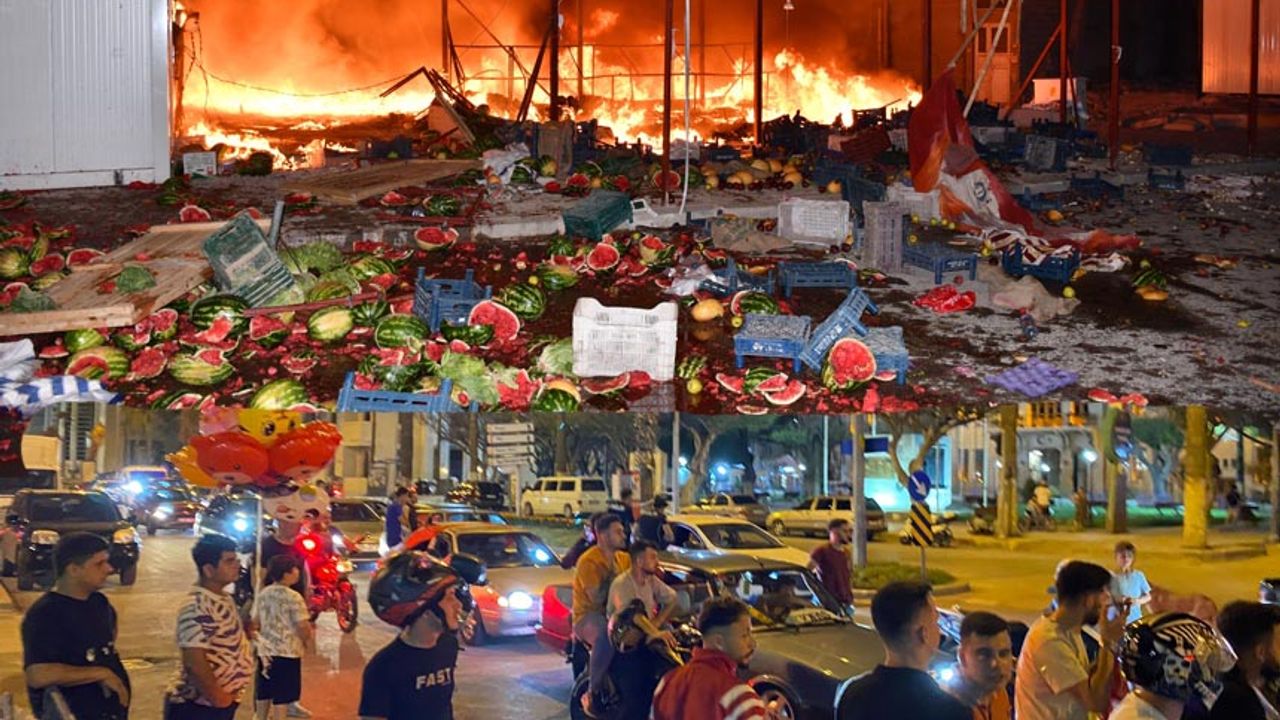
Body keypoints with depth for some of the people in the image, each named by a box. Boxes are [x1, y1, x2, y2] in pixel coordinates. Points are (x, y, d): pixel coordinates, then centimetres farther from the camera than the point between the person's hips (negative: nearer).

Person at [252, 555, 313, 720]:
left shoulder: (262, 595, 4)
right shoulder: (293, 597, -16)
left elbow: (255, 624, 9)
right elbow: (303, 627, -17)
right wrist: (308, 639, 3)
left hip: (266, 651, 6)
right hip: (288, 652, -6)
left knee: (265, 691, 16)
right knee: (283, 694, 1)